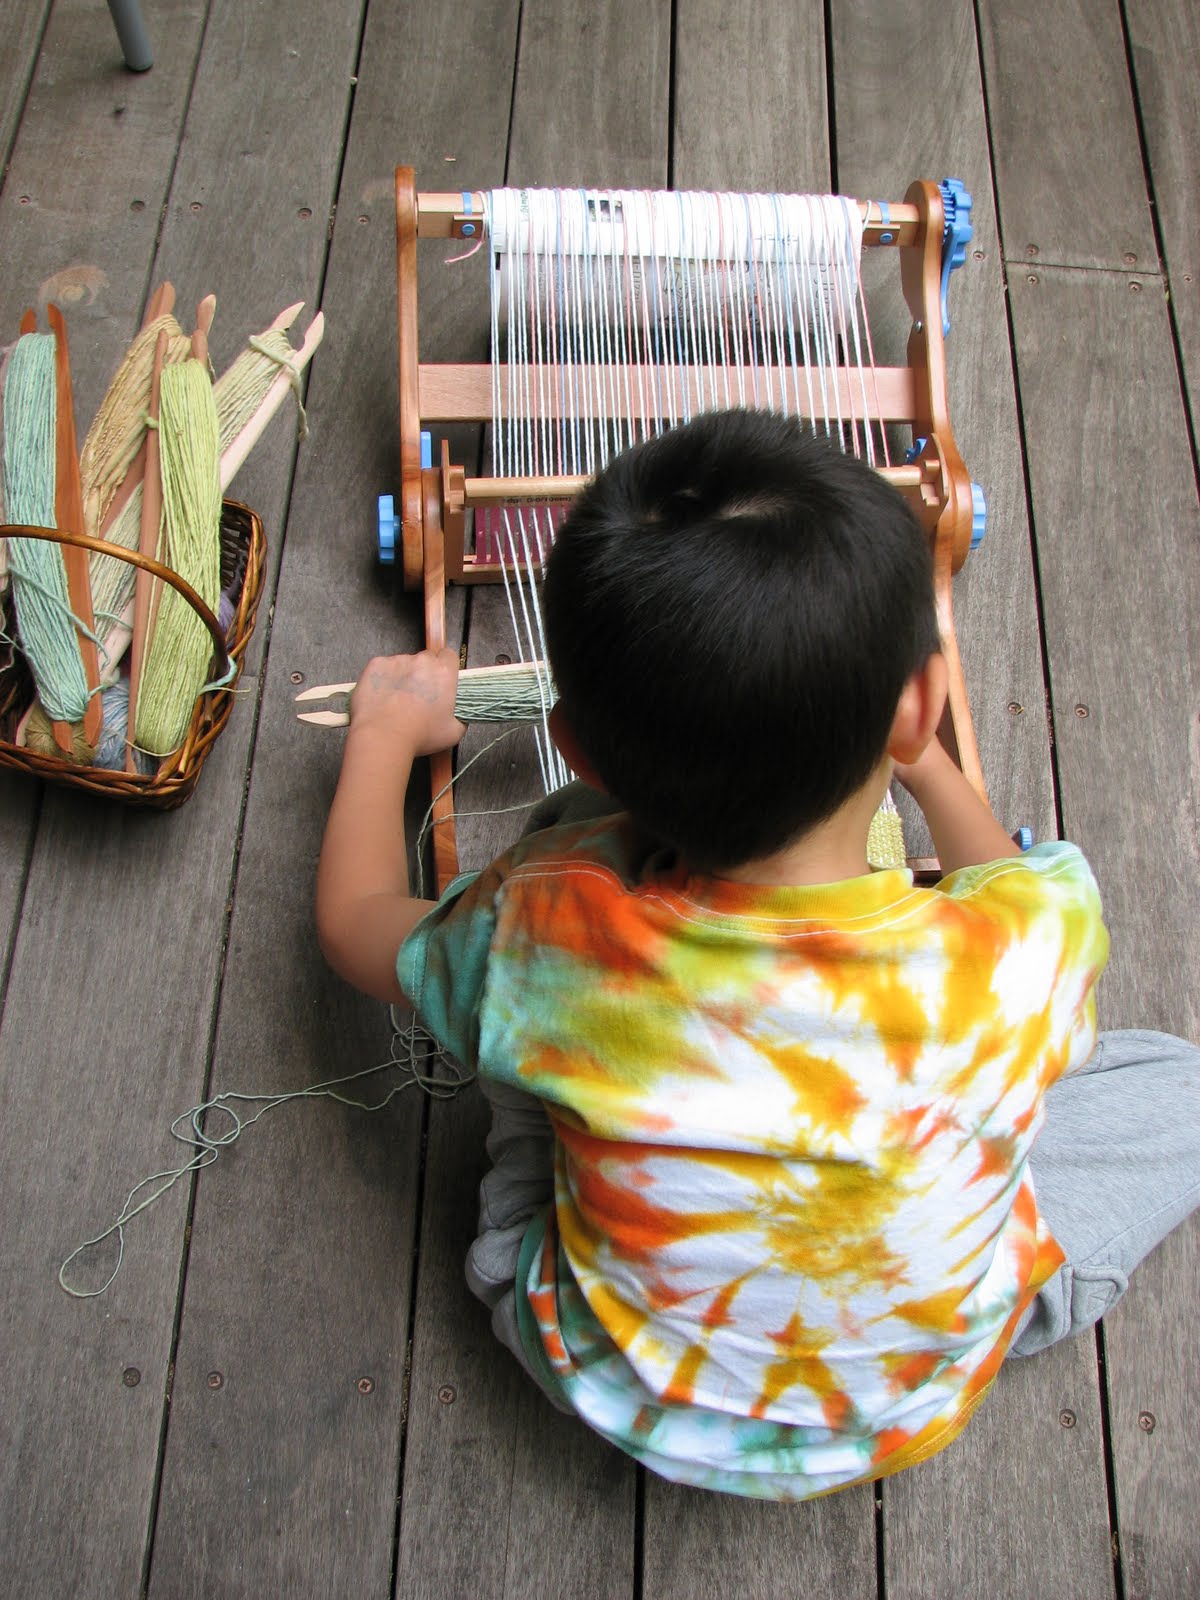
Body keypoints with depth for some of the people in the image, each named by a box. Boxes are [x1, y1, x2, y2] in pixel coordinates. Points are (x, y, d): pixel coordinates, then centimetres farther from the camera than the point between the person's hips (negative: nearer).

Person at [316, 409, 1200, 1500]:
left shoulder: (551, 937, -31)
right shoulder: (1035, 945, -31)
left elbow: (356, 921, -7)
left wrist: (386, 730, 10)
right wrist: (929, 764, 13)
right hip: (907, 1412, 0)